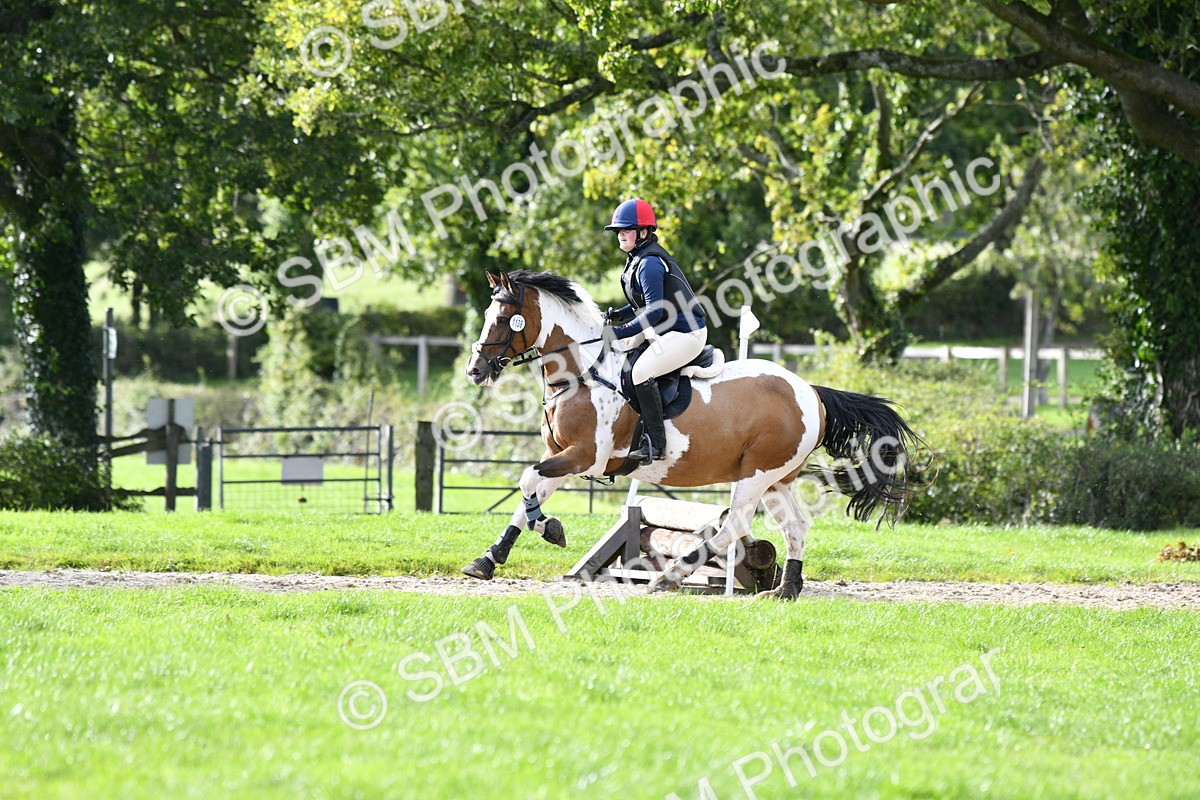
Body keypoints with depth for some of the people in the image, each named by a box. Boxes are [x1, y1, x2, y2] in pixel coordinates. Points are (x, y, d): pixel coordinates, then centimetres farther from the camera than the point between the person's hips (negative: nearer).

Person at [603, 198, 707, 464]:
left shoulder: (649, 263, -19)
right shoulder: (637, 260, 13)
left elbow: (655, 311, -25)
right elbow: (645, 304, 22)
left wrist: (620, 332, -24)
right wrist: (617, 315, 5)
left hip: (686, 333, -11)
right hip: (664, 333, 11)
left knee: (642, 371, -28)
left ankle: (655, 444, -27)